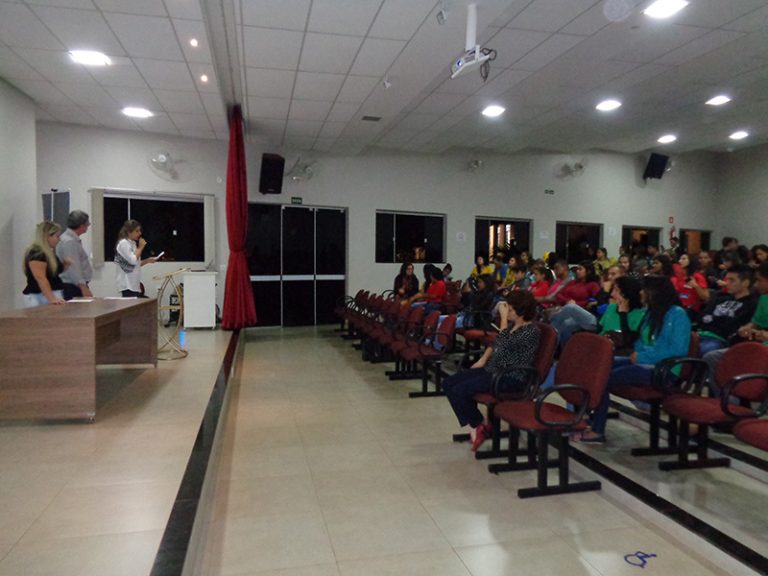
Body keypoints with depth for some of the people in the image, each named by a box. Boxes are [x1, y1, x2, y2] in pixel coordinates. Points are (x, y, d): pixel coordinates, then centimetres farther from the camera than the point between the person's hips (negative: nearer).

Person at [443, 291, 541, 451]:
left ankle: (479, 426, 3)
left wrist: (503, 319, -8)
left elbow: (504, 344, -20)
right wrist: (483, 359, 7)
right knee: (448, 383, -1)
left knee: (459, 391, -23)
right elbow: (494, 344, 23)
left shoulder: (531, 331, -15)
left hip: (512, 379, -10)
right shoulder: (512, 325, 11)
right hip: (493, 370, 10)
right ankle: (475, 425, 3)